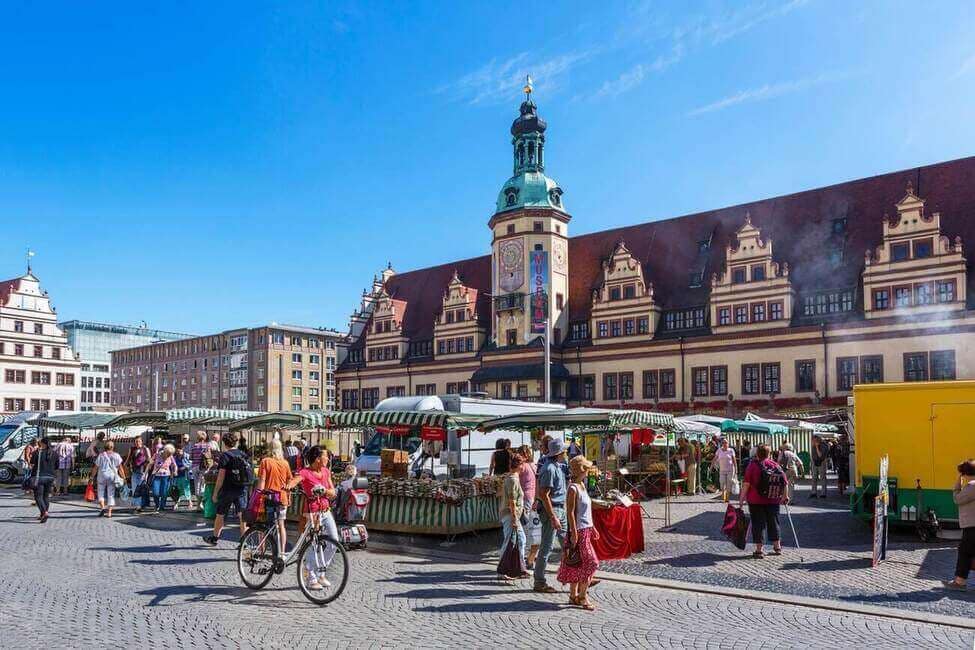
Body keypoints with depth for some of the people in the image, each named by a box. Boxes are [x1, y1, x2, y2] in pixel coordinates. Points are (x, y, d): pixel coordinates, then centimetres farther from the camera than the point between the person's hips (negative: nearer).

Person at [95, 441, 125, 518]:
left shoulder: (101, 455, 0)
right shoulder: (116, 456, 3)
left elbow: (96, 467, 0)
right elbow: (120, 468, 1)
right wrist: (124, 477, 6)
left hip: (102, 476, -1)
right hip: (112, 477, 1)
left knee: (101, 493, 11)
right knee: (111, 494, 5)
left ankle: (103, 507, -9)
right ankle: (109, 512, 3)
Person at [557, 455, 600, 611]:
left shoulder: (582, 485, 12)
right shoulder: (573, 488, -16)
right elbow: (570, 512, -18)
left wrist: (591, 528, 20)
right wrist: (574, 533, -21)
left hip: (586, 530, 9)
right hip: (579, 531, -9)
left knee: (578, 564, 13)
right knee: (590, 563, -7)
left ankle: (573, 595, 20)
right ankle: (583, 596, 0)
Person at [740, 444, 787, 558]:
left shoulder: (753, 465, -7)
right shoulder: (775, 465, 4)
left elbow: (747, 484, -11)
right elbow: (784, 482, 6)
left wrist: (741, 498, -6)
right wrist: (784, 496, 19)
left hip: (756, 500, -3)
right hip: (773, 500, 4)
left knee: (758, 523, 2)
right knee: (773, 522, 16)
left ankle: (759, 550, 3)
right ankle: (777, 547, 25)